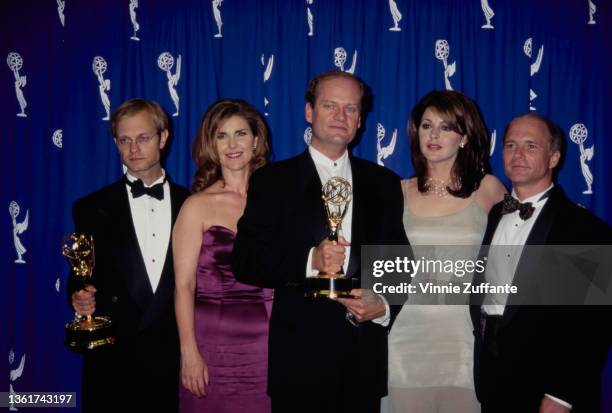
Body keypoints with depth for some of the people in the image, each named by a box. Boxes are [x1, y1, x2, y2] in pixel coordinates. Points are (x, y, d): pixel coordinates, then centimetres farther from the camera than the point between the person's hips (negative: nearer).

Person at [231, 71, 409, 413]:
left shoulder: (385, 183, 10)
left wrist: (384, 305, -7)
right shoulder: (273, 181, 1)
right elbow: (245, 262, -6)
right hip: (300, 356, -2)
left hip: (366, 356, 3)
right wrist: (309, 261, -19)